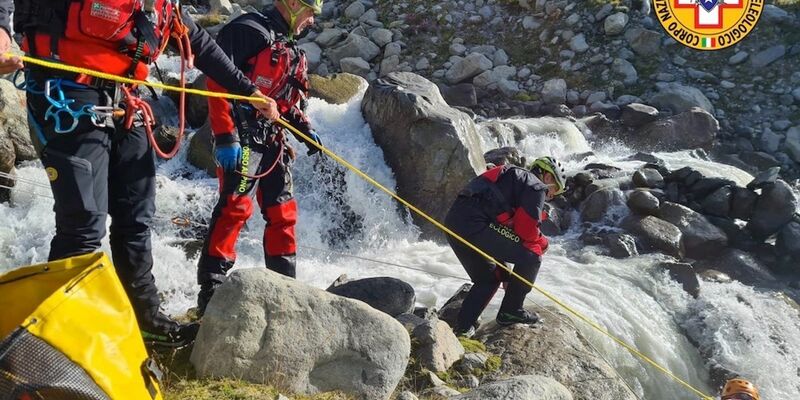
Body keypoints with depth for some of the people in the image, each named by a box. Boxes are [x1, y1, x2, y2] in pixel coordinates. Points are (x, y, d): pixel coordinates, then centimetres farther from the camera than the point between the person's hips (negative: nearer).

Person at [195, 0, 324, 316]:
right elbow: (218, 80, -15)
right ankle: (211, 291, -12)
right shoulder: (249, 30, -7)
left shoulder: (293, 51, 22)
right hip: (242, 138, -9)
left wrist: (304, 129, 12)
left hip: (274, 142, 9)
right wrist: (225, 136, -22)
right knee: (235, 207, -16)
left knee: (282, 212, 10)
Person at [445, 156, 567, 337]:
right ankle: (511, 310, 10)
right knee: (531, 257, 1)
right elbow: (526, 228, -6)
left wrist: (506, 276, 39)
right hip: (476, 223, -10)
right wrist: (542, 244, 17)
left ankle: (463, 328, 19)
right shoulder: (537, 186, 7)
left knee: (488, 279, 25)